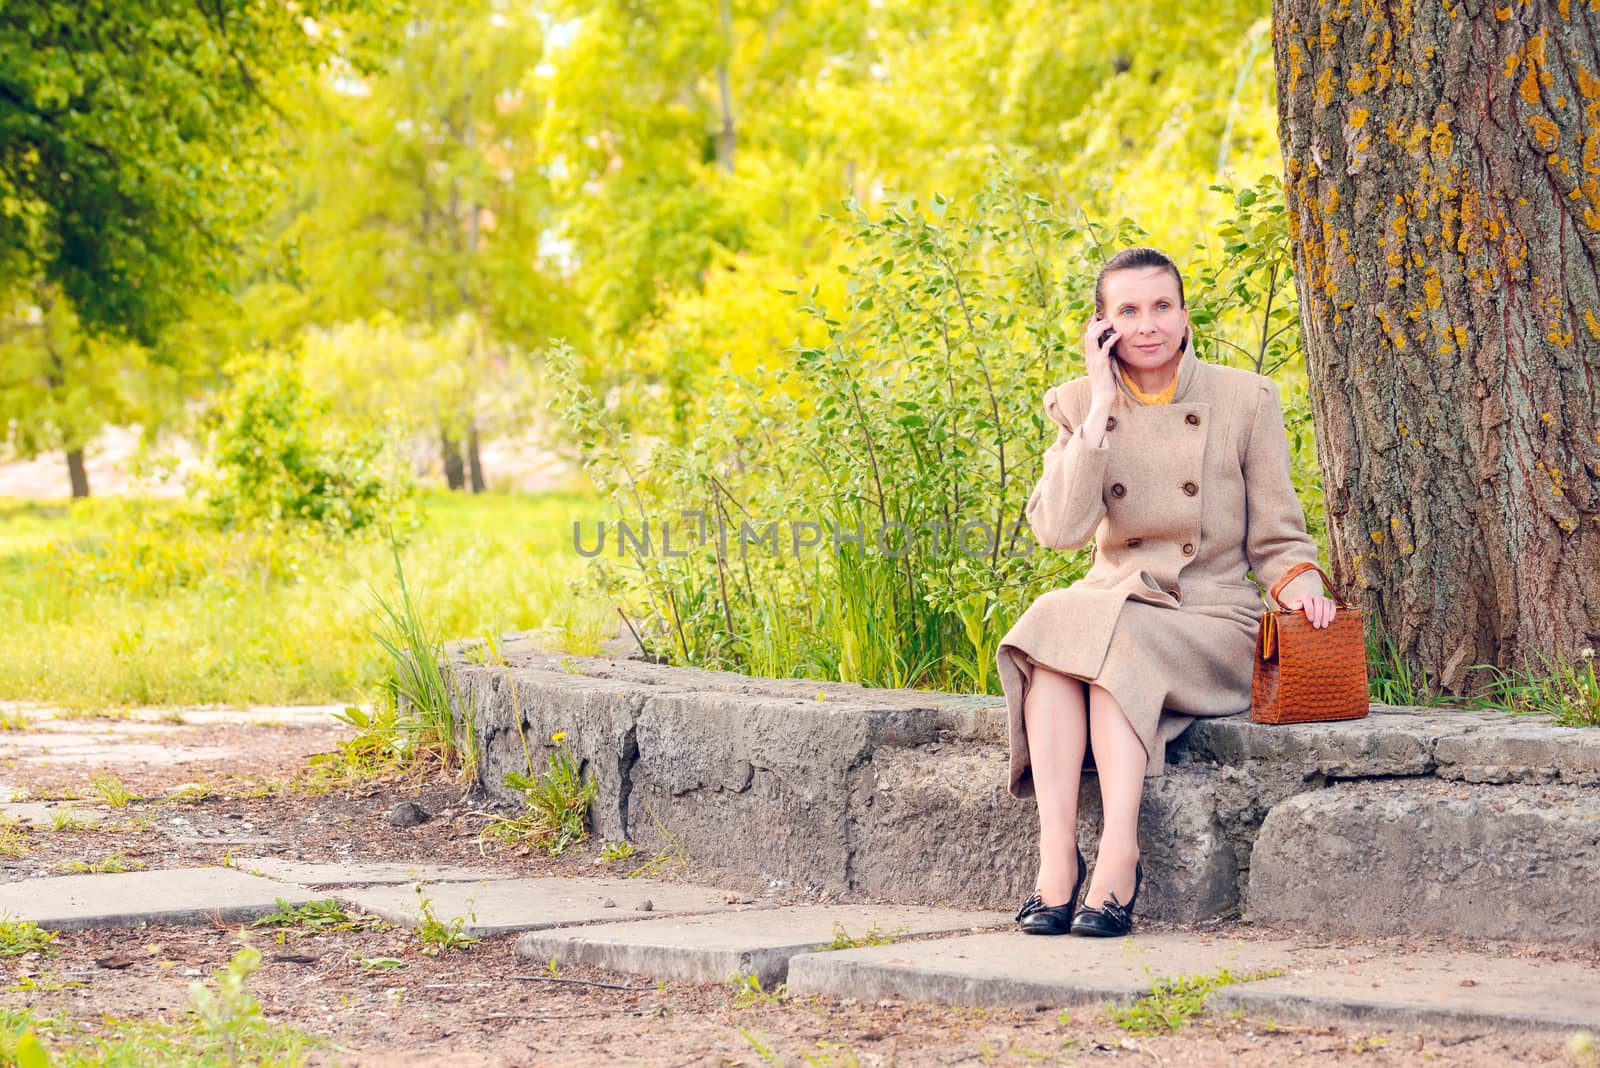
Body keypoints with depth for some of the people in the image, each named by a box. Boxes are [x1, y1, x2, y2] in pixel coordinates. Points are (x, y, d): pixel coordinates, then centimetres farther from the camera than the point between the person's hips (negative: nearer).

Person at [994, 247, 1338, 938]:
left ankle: (1117, 859, -41)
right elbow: (1059, 530, -11)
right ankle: (1057, 856, -38)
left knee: (1115, 642, -34)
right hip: (1115, 608, 2)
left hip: (1211, 626, -2)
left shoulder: (1246, 399, 1)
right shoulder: (1079, 405, 6)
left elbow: (1274, 538, 5)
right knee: (1052, 619, -32)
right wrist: (1102, 407, -11)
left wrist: (1301, 589, -17)